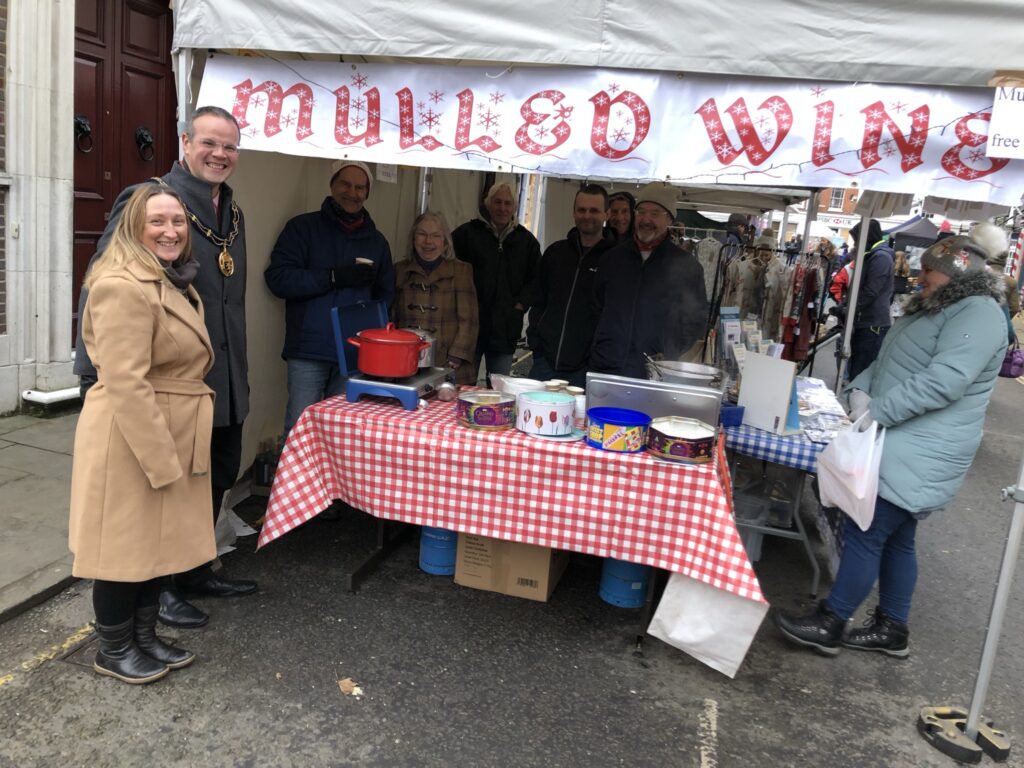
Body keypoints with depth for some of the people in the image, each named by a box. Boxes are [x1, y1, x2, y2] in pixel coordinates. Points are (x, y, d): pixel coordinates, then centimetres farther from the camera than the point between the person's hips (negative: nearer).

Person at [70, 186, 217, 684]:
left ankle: (144, 637, 33)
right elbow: (126, 384, -25)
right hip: (130, 439, -10)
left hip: (167, 435, 10)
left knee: (158, 539, 18)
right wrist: (161, 459, -22)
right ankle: (114, 650, 25)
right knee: (125, 544, 6)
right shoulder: (123, 287, -20)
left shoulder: (174, 282, 14)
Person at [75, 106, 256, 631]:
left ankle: (195, 571, 37)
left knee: (217, 478, 18)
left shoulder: (231, 211, 11)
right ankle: (159, 586, 27)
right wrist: (95, 374, -15)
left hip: (226, 384, 8)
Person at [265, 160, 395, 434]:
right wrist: (334, 277, -13)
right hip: (308, 350, -3)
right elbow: (277, 278, -6)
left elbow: (385, 295, 23)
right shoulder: (303, 227, 5)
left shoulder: (376, 241, 17)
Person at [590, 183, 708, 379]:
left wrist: (668, 357, -6)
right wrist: (599, 350, 7)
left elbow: (697, 320, 3)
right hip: (604, 369, 3)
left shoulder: (686, 266, 2)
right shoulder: (612, 258, 12)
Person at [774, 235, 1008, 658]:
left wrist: (877, 412, -22)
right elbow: (887, 360, 18)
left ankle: (829, 626, 5)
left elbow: (942, 383, -27)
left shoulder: (977, 314, -16)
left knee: (863, 533, -7)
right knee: (894, 539, 16)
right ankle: (892, 629, 29)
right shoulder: (932, 307, 17)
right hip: (903, 447, 10)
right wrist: (861, 391, -2)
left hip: (919, 456, -10)